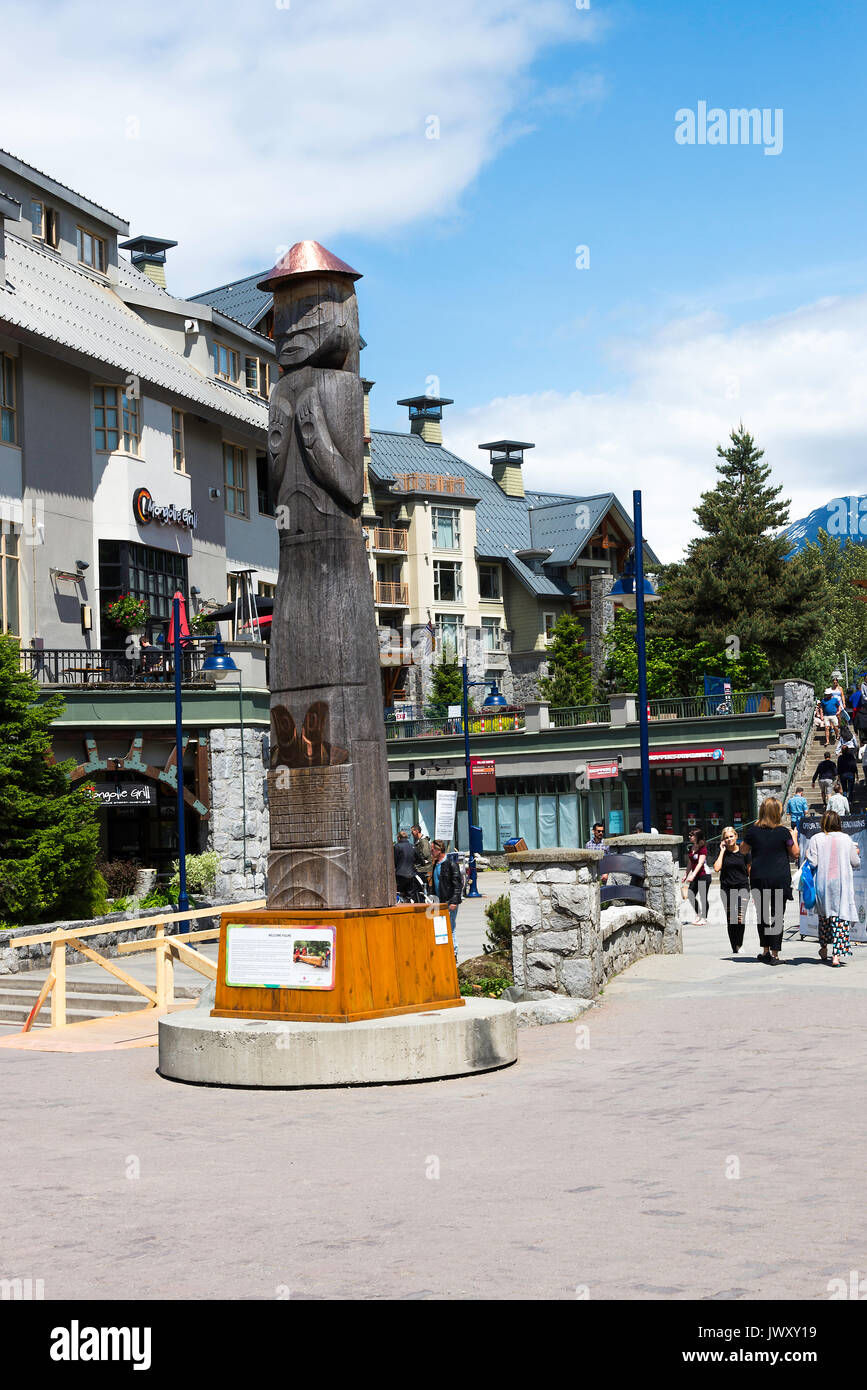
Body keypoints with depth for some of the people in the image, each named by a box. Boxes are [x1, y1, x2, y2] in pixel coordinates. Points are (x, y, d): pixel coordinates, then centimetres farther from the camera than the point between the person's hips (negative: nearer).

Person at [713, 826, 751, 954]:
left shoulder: (743, 851, 3)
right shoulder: (722, 853, 6)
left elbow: (750, 871, 7)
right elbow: (716, 868, -9)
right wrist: (722, 851, -5)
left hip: (742, 887, -2)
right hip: (726, 889, 2)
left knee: (740, 918, -15)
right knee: (730, 920, 2)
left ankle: (739, 945, 1)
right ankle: (734, 948, 9)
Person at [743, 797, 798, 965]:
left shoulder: (752, 831, -3)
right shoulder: (783, 832, -8)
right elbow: (795, 854, 4)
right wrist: (794, 837, 19)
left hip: (758, 878, 2)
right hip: (780, 879, -2)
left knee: (762, 914, 14)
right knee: (777, 916, 3)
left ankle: (765, 951, 19)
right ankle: (774, 954, 1)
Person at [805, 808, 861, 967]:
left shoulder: (816, 839, -4)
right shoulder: (846, 839, -2)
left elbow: (812, 863, -8)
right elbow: (856, 863, 3)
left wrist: (807, 855, 13)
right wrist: (856, 853, 24)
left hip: (823, 884, 1)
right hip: (842, 885, -1)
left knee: (824, 915, 19)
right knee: (840, 917, -1)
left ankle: (824, 948, 29)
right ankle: (836, 954, -10)